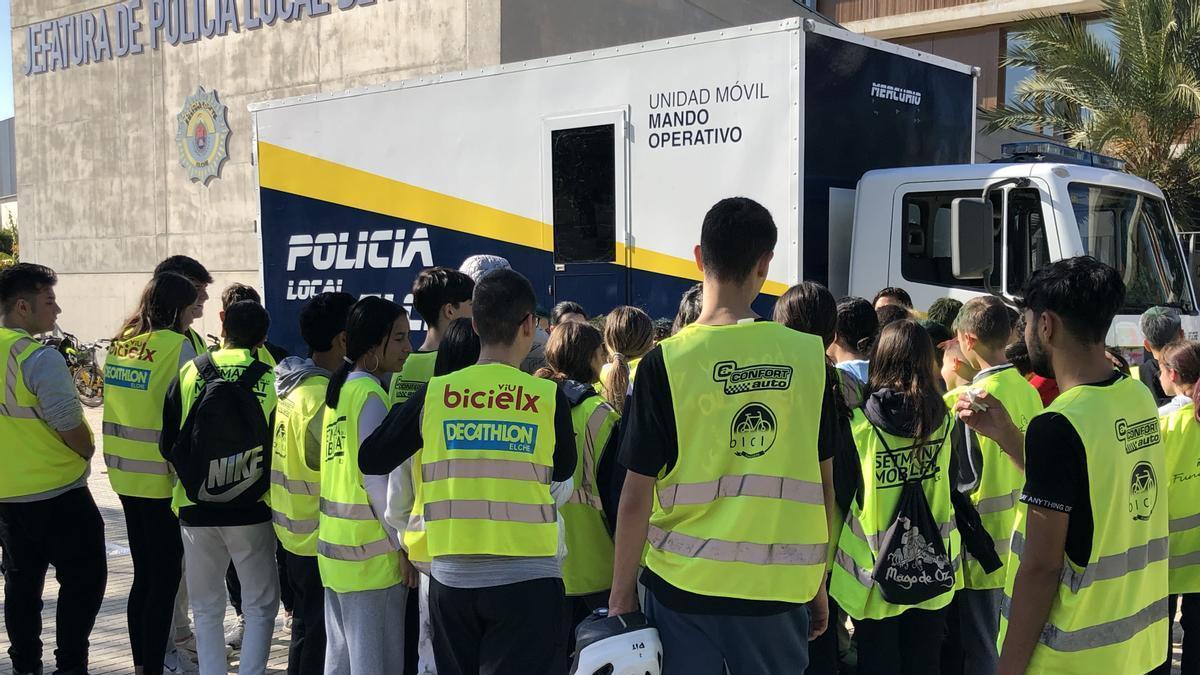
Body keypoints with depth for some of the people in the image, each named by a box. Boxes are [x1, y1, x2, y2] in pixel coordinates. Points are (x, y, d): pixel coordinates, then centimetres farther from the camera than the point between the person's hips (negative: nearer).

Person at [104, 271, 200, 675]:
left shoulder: (120, 342, 7)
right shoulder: (177, 345, -14)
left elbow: (123, 401, 14)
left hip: (125, 474, 7)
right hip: (161, 477, -7)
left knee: (143, 573, 17)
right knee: (165, 577, 2)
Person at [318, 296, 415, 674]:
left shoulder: (341, 389, 11)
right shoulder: (370, 395, -14)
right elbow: (378, 479, -18)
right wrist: (404, 544, -13)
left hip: (334, 546, 9)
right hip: (371, 553, -9)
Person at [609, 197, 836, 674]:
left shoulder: (667, 361, -11)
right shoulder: (808, 356, -4)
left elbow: (637, 495, -9)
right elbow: (824, 483, 4)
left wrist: (620, 597, 2)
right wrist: (819, 582, 16)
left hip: (683, 585, -2)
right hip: (779, 587, 2)